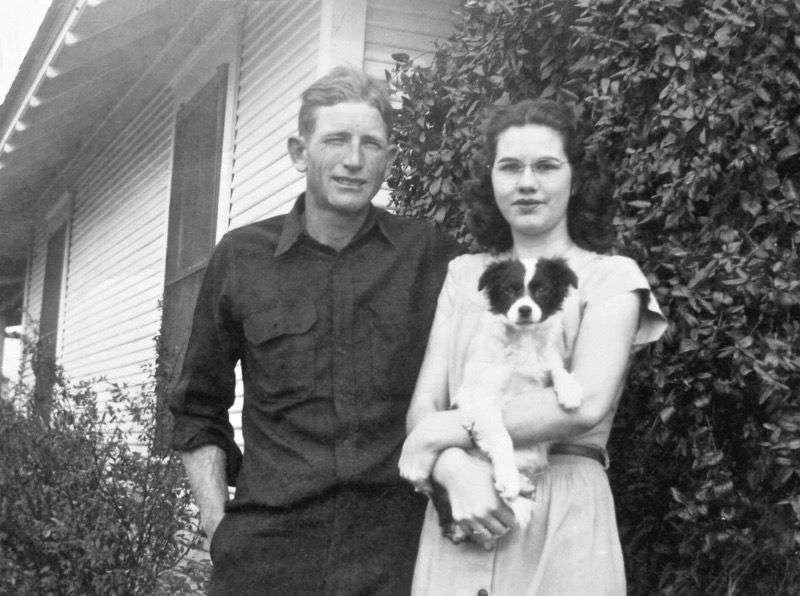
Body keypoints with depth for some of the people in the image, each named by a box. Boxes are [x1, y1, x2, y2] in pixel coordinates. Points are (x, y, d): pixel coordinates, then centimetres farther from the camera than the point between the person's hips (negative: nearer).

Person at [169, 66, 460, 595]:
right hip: (265, 549, 1)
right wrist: (216, 519, 3)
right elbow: (199, 410, 13)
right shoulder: (239, 257, 6)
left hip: (400, 549, 0)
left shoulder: (431, 255, 4)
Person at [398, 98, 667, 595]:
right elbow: (423, 407, 3)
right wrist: (456, 470, -18)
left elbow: (586, 404, -14)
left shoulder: (611, 277, 1)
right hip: (461, 516, 3)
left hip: (563, 521, -3)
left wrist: (451, 428, -12)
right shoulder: (464, 275, 11)